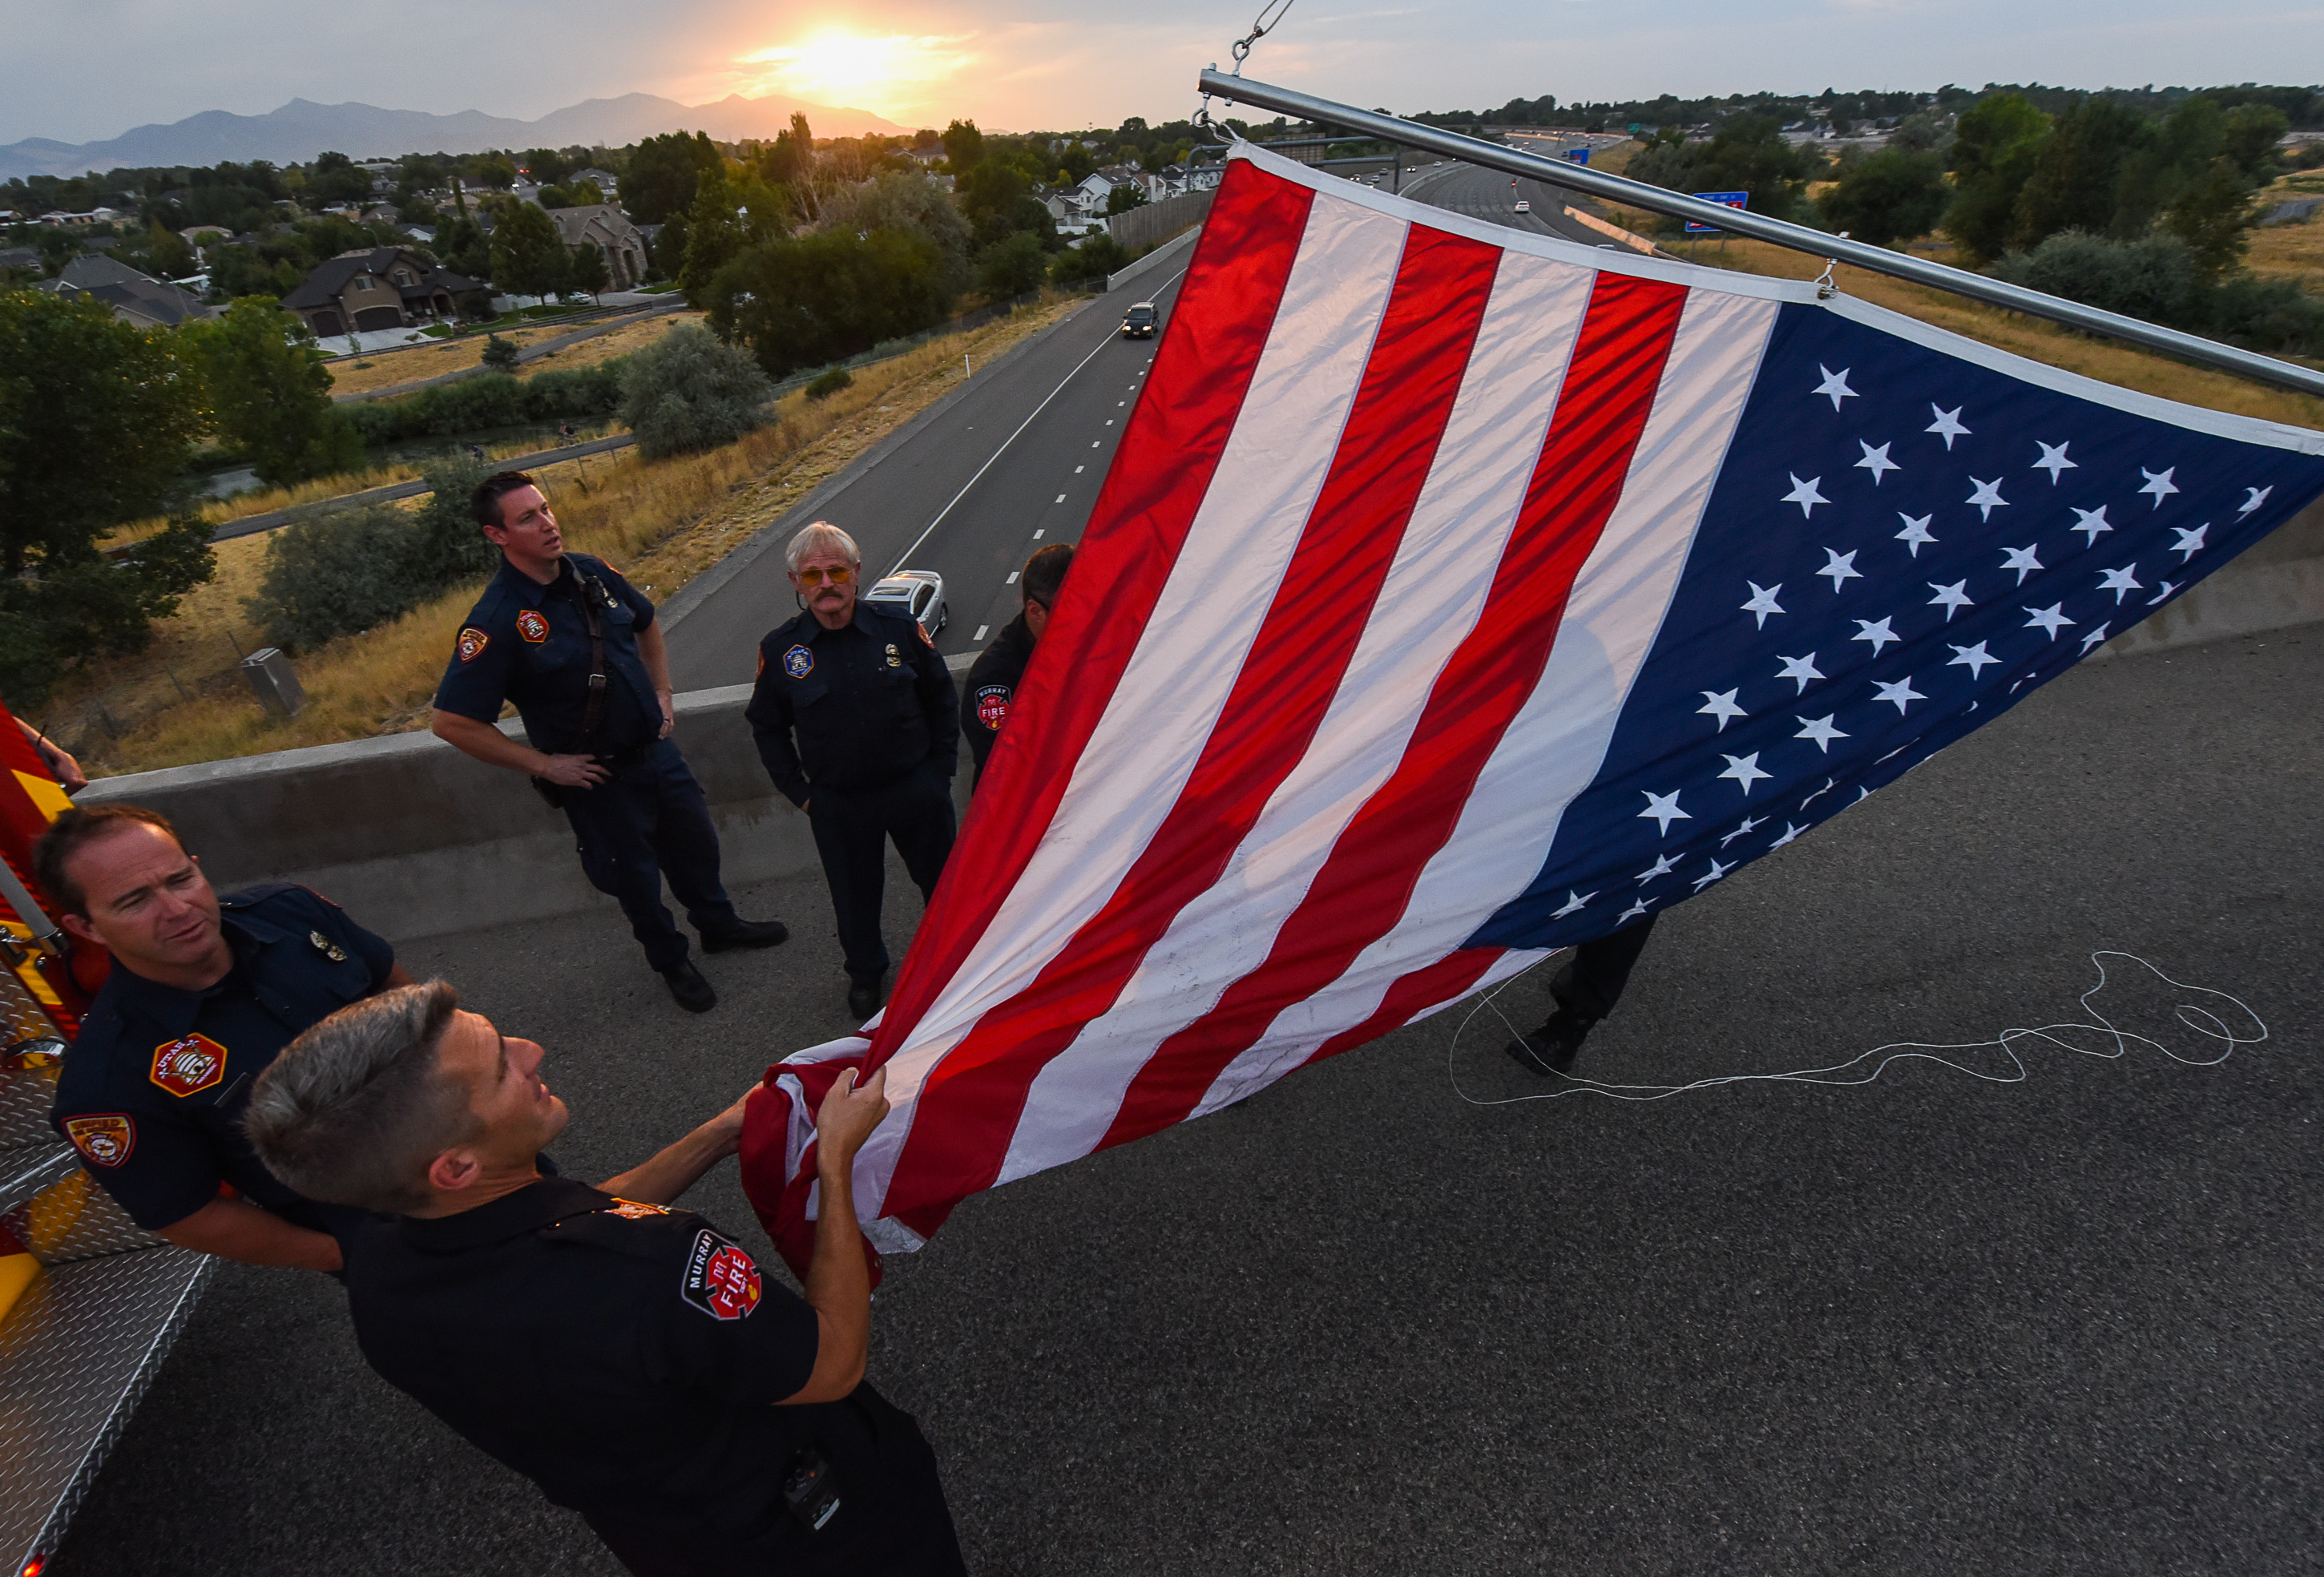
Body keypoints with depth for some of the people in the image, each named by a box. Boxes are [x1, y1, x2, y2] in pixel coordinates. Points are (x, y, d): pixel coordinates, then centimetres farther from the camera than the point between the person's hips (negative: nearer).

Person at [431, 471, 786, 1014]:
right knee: (635, 873, 13)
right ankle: (671, 961, 38)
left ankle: (719, 924, 48)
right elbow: (451, 722, -23)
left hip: (655, 747, 6)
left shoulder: (592, 573, -4)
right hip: (597, 775, -6)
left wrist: (662, 694, 8)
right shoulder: (498, 619, -23)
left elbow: (646, 624, 17)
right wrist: (543, 765, -18)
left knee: (697, 844, 21)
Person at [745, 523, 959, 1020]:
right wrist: (799, 792, 2)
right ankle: (865, 973, 45)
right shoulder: (780, 649, -9)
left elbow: (940, 699, 4)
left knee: (942, 880, 16)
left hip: (916, 788, 0)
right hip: (837, 804, 0)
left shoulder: (899, 628, -10)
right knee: (855, 895, 17)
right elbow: (767, 728, 5)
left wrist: (941, 769, 3)